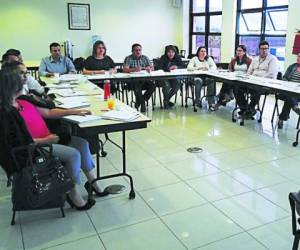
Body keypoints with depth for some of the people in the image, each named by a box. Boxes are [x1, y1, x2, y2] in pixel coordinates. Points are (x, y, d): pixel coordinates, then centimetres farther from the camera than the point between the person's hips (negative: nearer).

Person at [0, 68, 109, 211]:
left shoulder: (22, 103, 10)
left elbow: (48, 112, 12)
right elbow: (21, 142, -21)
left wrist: (75, 112, 7)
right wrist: (46, 140, -16)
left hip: (47, 139, 9)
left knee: (82, 143, 0)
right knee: (74, 154, -21)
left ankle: (93, 182, 8)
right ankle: (74, 194, -4)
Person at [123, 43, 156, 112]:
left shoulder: (145, 58, 13)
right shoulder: (128, 58, 0)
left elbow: (152, 67, 5)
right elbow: (125, 69, -15)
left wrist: (149, 69, -20)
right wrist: (134, 69, -33)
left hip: (144, 80, 4)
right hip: (132, 80, -4)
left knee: (152, 85, -24)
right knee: (137, 86, -36)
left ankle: (139, 102, -11)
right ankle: (142, 104, -19)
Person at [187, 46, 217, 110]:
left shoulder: (209, 59, 14)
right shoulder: (194, 59, 7)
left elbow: (214, 67, 2)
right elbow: (189, 67, -8)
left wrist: (208, 69, -20)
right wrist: (198, 68, -21)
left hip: (207, 77, 2)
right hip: (197, 77, -2)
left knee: (212, 80, -32)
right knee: (199, 81, -37)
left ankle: (211, 103, -34)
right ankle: (198, 101, -30)